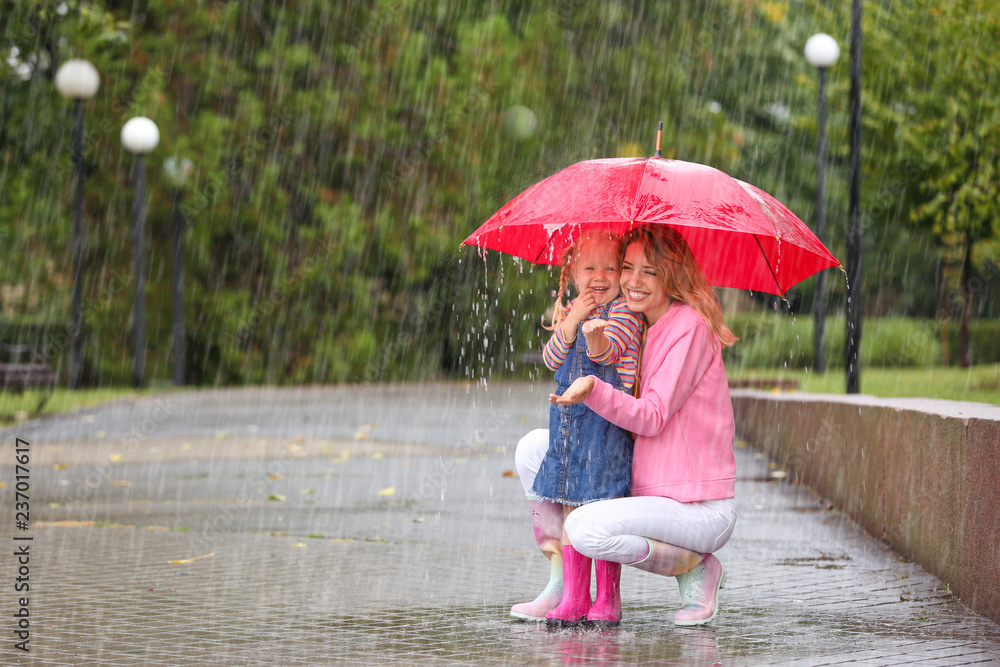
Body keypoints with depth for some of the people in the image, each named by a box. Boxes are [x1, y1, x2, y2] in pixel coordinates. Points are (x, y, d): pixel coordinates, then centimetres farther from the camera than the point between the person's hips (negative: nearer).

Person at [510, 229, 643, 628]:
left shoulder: (623, 312, -5)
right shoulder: (570, 312, 13)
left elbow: (606, 352, -22)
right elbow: (552, 359, 3)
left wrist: (596, 335, -45)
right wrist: (573, 320, -10)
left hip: (608, 420, -6)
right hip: (570, 422, 6)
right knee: (571, 508, 6)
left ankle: (607, 599, 1)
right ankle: (573, 598, 11)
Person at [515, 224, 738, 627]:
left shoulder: (690, 328, -14)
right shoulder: (634, 327, 12)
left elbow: (652, 417, -20)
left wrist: (593, 389, -34)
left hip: (700, 512, -9)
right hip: (647, 494, 9)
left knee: (588, 529, -32)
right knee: (533, 448, 6)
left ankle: (696, 568, -7)